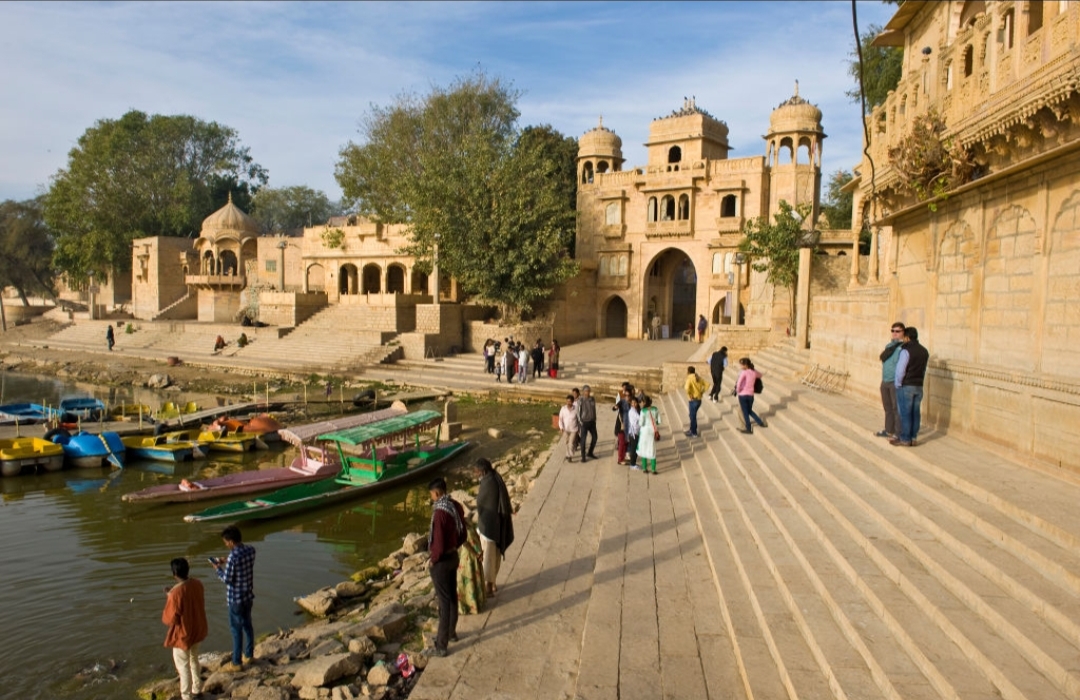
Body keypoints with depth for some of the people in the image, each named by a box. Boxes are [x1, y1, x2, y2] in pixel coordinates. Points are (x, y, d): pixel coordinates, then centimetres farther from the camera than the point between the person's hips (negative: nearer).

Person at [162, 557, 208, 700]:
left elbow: (170, 619, -21)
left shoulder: (175, 593, -30)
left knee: (183, 665, 13)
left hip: (182, 634, -7)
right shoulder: (197, 584, -9)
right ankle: (197, 687, 43)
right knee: (194, 659, 27)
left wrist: (169, 597, -11)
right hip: (197, 629, 7)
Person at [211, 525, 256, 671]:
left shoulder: (233, 556, -26)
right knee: (247, 625, 21)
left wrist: (218, 569, -3)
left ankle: (236, 663, 18)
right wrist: (225, 564, 12)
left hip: (236, 598, -7)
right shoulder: (251, 550, -3)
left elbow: (227, 579, -19)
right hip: (248, 595, 7)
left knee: (236, 630, 6)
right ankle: (249, 655, 36)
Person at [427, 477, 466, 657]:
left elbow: (439, 543, -26)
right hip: (454, 556, 9)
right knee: (452, 596, 21)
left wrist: (432, 559, -10)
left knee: (444, 601, -1)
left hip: (441, 561, -9)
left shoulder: (439, 512, -27)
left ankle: (441, 646, 9)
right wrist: (452, 548, 14)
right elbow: (462, 535, 9)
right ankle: (451, 632, 38)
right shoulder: (457, 506, 0)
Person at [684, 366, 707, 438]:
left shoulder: (690, 379, -17)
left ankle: (694, 433, 13)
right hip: (699, 399, 8)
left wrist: (690, 396, -20)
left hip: (693, 400, -8)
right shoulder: (698, 377, 6)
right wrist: (702, 392, 8)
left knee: (693, 416, 5)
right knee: (692, 415, 22)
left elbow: (687, 388, -33)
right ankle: (692, 429, 33)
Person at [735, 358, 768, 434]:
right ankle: (761, 422, 19)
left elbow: (739, 382, -26)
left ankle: (749, 429, 14)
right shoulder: (754, 372, 5)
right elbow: (760, 375, 28)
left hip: (742, 394, -5)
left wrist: (737, 390, -11)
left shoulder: (744, 372, -12)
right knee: (750, 411, 24)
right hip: (750, 395, 5)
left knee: (745, 412, 7)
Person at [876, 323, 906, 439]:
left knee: (897, 408, -2)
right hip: (885, 381, 8)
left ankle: (898, 433, 5)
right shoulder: (889, 345, 15)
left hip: (896, 382, -7)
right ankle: (889, 430, 27)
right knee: (887, 408, 16)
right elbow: (882, 357, 2)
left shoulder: (904, 347, -10)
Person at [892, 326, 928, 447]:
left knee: (904, 413, -2)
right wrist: (919, 382, 16)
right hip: (919, 387, 7)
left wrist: (897, 384, -5)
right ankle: (913, 438, 14)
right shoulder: (924, 351, 9)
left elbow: (900, 370, -17)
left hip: (906, 386, -7)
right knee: (915, 413, 9)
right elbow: (924, 370, 12)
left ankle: (905, 439, 2)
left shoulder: (906, 350, -15)